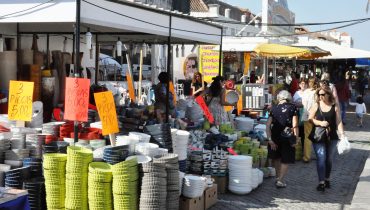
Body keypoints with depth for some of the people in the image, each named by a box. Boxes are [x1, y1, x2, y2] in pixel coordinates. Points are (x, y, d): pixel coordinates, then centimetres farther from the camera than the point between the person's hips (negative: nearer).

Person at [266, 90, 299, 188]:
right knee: (286, 160, 10)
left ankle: (278, 177, 27)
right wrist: (296, 139, -7)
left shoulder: (274, 108, 4)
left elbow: (268, 125, -4)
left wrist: (270, 139, -5)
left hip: (275, 136, 2)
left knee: (276, 158, 22)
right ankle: (280, 180, 3)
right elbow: (295, 125, -10)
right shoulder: (292, 108, -2)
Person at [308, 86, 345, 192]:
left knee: (329, 159, 11)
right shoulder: (316, 106, 0)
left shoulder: (335, 107, 1)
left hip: (332, 137, 1)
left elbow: (339, 122, -1)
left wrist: (342, 135, -8)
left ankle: (327, 179, 28)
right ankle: (321, 182, -11)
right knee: (321, 158, -10)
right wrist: (320, 123, -14)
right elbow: (310, 119, 2)